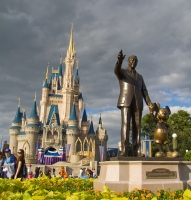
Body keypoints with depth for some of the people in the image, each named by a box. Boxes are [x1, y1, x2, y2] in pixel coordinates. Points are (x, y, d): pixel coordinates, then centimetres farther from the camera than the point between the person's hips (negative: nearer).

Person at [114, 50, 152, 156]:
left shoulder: (140, 77, 26)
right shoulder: (121, 72, 13)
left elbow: (144, 91, 13)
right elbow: (116, 70, -14)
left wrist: (149, 103, -5)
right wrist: (120, 61, -37)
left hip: (137, 103, 4)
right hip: (126, 102, -4)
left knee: (137, 127, -5)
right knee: (125, 125, -16)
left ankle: (137, 152, -9)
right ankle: (124, 151, -20)